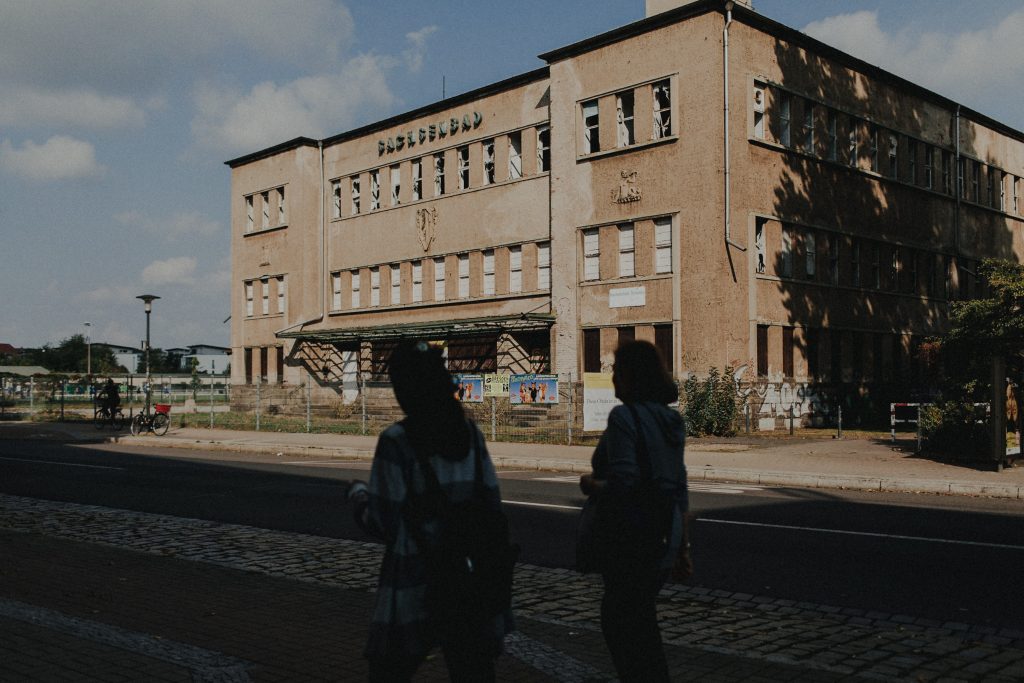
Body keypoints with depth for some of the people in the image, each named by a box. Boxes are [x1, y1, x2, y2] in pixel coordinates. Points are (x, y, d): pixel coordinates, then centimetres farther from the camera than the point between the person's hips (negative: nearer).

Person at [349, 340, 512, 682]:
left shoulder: (396, 440, -15)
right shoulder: (469, 432, 0)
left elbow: (384, 525, -14)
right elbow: (492, 504, 4)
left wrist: (357, 495, 4)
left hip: (415, 588, -4)